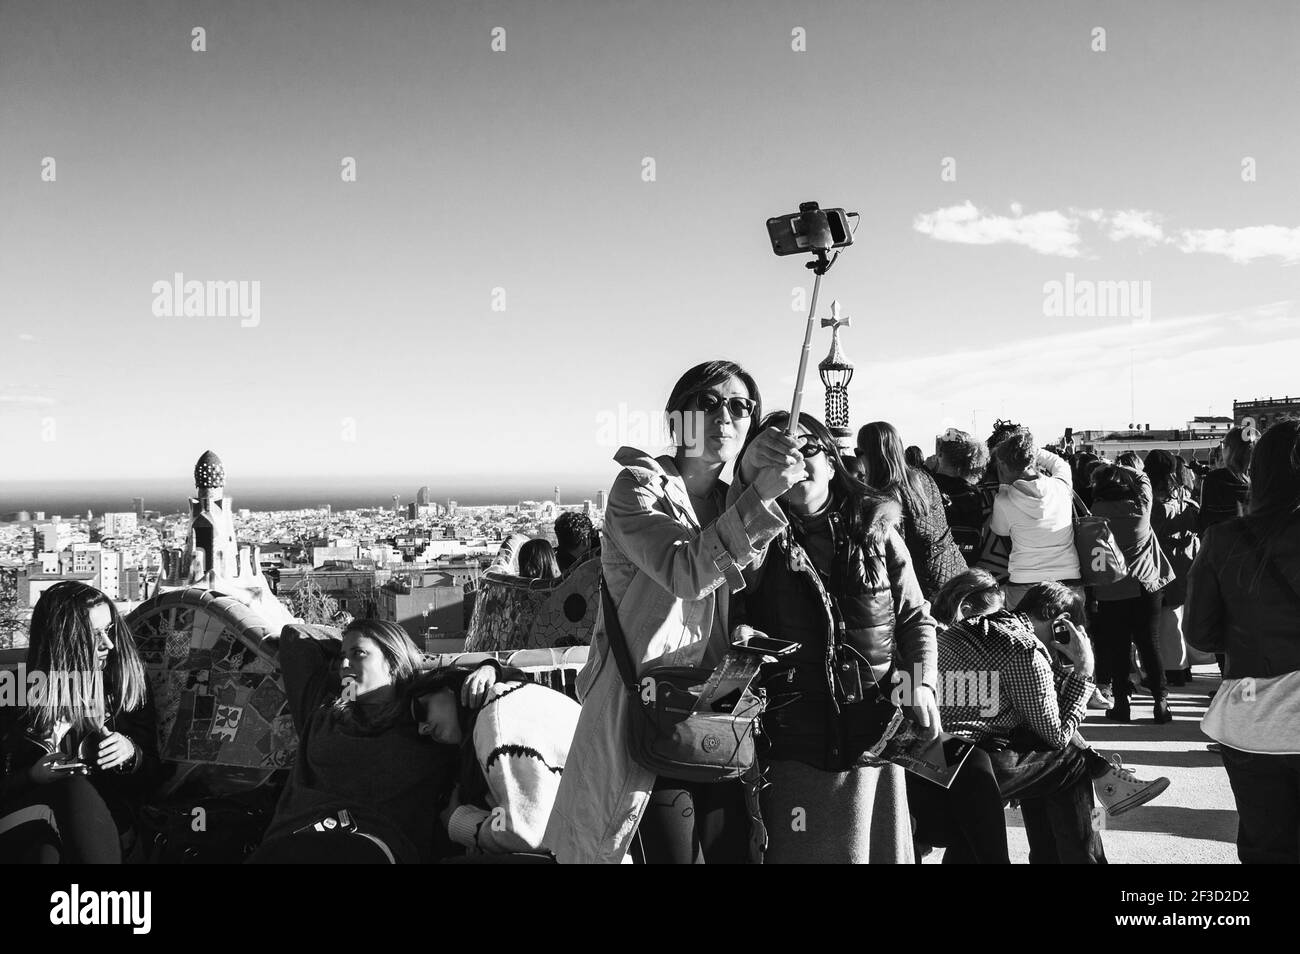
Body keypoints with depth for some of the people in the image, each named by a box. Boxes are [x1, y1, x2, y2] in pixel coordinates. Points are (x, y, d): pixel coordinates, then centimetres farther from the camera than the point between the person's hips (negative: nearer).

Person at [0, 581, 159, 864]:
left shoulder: (128, 686, 7)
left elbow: (152, 772, 12)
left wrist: (130, 752, -10)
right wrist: (32, 777, -14)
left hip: (105, 813, 1)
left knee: (76, 790, -35)